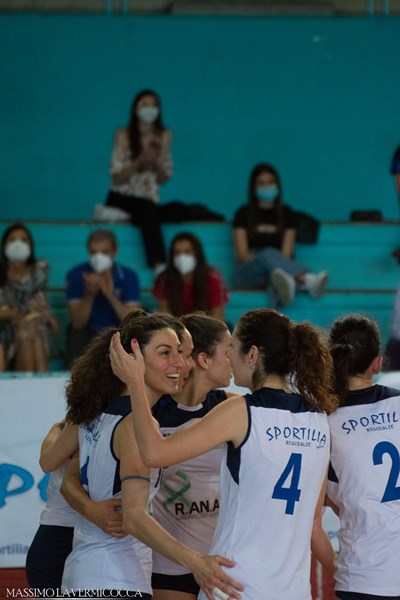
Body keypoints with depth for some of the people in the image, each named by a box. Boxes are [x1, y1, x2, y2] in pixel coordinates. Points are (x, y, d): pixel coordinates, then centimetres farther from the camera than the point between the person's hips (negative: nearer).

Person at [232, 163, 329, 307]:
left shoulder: (286, 213, 12)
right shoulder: (243, 214, 8)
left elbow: (287, 253, 0)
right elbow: (242, 254, 0)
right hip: (248, 273, -2)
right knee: (268, 254, -34)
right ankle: (309, 280, -61)